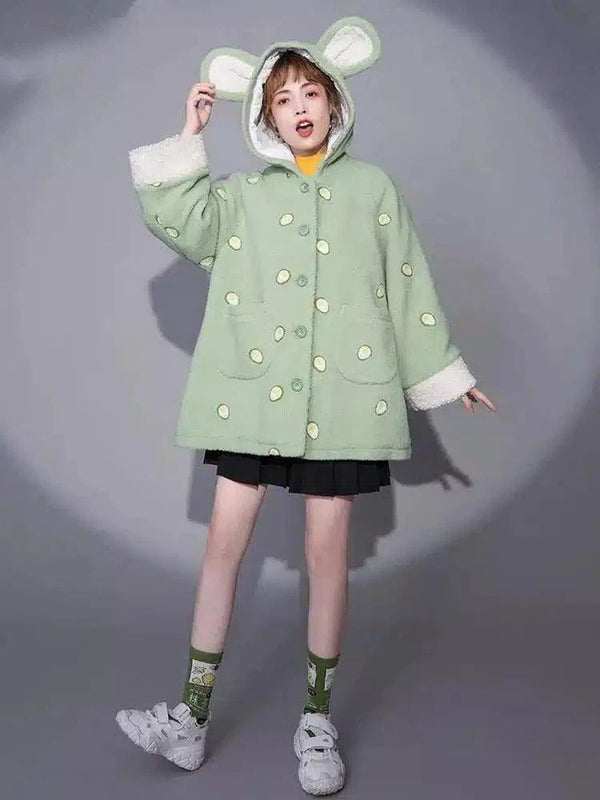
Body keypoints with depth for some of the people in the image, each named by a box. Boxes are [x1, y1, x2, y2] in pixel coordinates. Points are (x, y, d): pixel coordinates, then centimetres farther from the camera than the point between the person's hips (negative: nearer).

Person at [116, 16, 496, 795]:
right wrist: (189, 139, -4)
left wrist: (441, 372, 12)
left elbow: (408, 286, 11)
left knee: (327, 553, 4)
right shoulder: (243, 193, 13)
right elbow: (180, 223, -3)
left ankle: (318, 721, 21)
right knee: (224, 541, 1)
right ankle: (191, 718, 14)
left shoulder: (373, 187, 11)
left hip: (342, 392, -1)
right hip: (253, 389, 1)